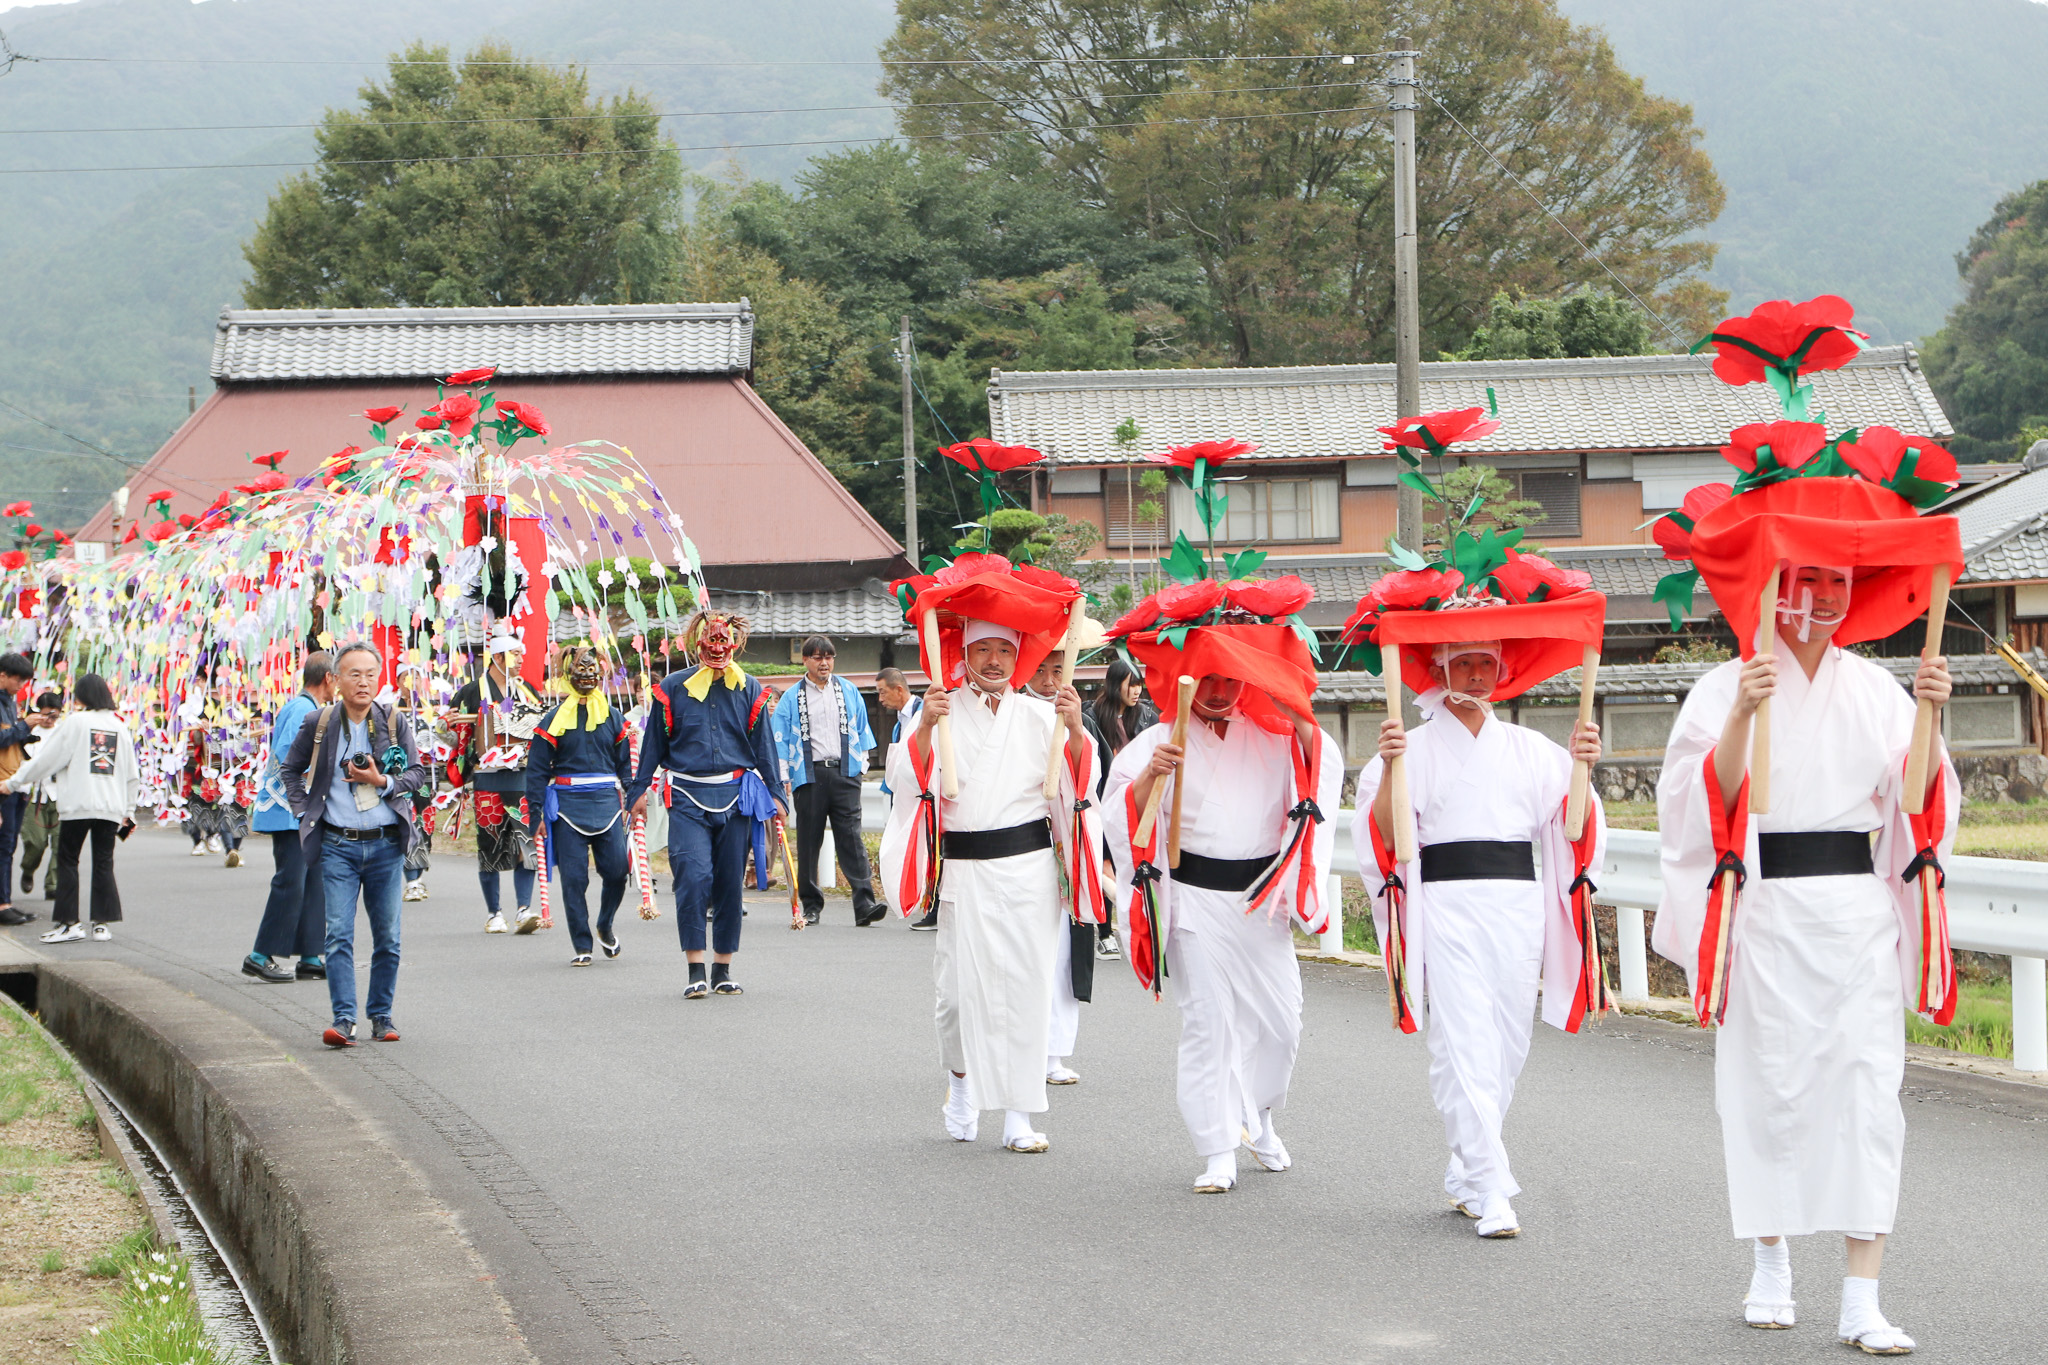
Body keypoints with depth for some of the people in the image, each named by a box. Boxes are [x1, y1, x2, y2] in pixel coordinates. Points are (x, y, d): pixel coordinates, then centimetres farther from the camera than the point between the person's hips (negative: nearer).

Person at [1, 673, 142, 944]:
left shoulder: (75, 722, -4)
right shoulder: (119, 726, 10)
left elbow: (46, 759, -3)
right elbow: (132, 774, 13)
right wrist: (129, 809, 22)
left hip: (77, 805, -4)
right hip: (111, 807, 4)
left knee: (67, 861, 5)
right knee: (103, 864, 9)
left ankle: (68, 923, 0)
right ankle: (103, 923, 5)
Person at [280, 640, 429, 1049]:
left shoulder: (395, 722, 2)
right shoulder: (320, 723, 1)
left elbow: (417, 772, 7)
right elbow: (290, 768, 15)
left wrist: (382, 782, -11)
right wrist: (304, 811, 4)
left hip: (386, 844, 1)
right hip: (338, 845, -1)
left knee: (387, 936, 6)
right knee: (339, 933, -11)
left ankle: (382, 1015, 18)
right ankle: (343, 1019, -13)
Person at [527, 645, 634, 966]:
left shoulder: (613, 717, 10)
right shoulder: (554, 719, 4)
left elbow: (626, 764, 15)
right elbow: (537, 768, 3)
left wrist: (630, 801, 8)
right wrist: (535, 813, -1)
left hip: (606, 803, 2)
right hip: (567, 804, -2)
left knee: (617, 871, -4)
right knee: (574, 877, -4)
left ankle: (605, 926, 24)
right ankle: (582, 946, 5)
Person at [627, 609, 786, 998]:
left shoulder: (749, 690, 8)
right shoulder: (674, 688, 4)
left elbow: (763, 746, 12)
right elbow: (653, 744, 10)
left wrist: (775, 793, 8)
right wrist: (640, 789, 8)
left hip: (734, 797, 2)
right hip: (687, 798, -2)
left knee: (730, 883, 4)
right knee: (693, 876, -15)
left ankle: (722, 970, 13)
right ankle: (696, 971, -12)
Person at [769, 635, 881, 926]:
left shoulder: (849, 692, 13)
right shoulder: (791, 699, 7)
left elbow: (861, 730, 20)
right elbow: (780, 739, 5)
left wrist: (862, 763, 13)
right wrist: (782, 779, -2)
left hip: (845, 774, 0)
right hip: (810, 776, 0)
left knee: (851, 838, -9)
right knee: (809, 840, 2)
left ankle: (865, 905, -17)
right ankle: (811, 905, 11)